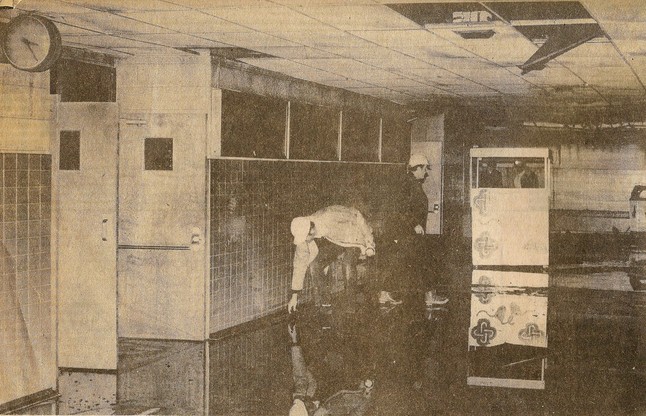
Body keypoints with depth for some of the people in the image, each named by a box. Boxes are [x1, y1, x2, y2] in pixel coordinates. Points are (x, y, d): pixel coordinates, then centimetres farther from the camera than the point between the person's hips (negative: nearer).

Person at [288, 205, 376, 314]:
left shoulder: (331, 220, -38)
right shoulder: (303, 233, -19)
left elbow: (357, 217, -23)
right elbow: (299, 265, -10)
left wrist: (369, 245, -16)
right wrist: (294, 296, -8)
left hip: (353, 237, -5)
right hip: (332, 241, 5)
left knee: (348, 267, -30)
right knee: (315, 266, -18)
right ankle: (326, 303, -4)